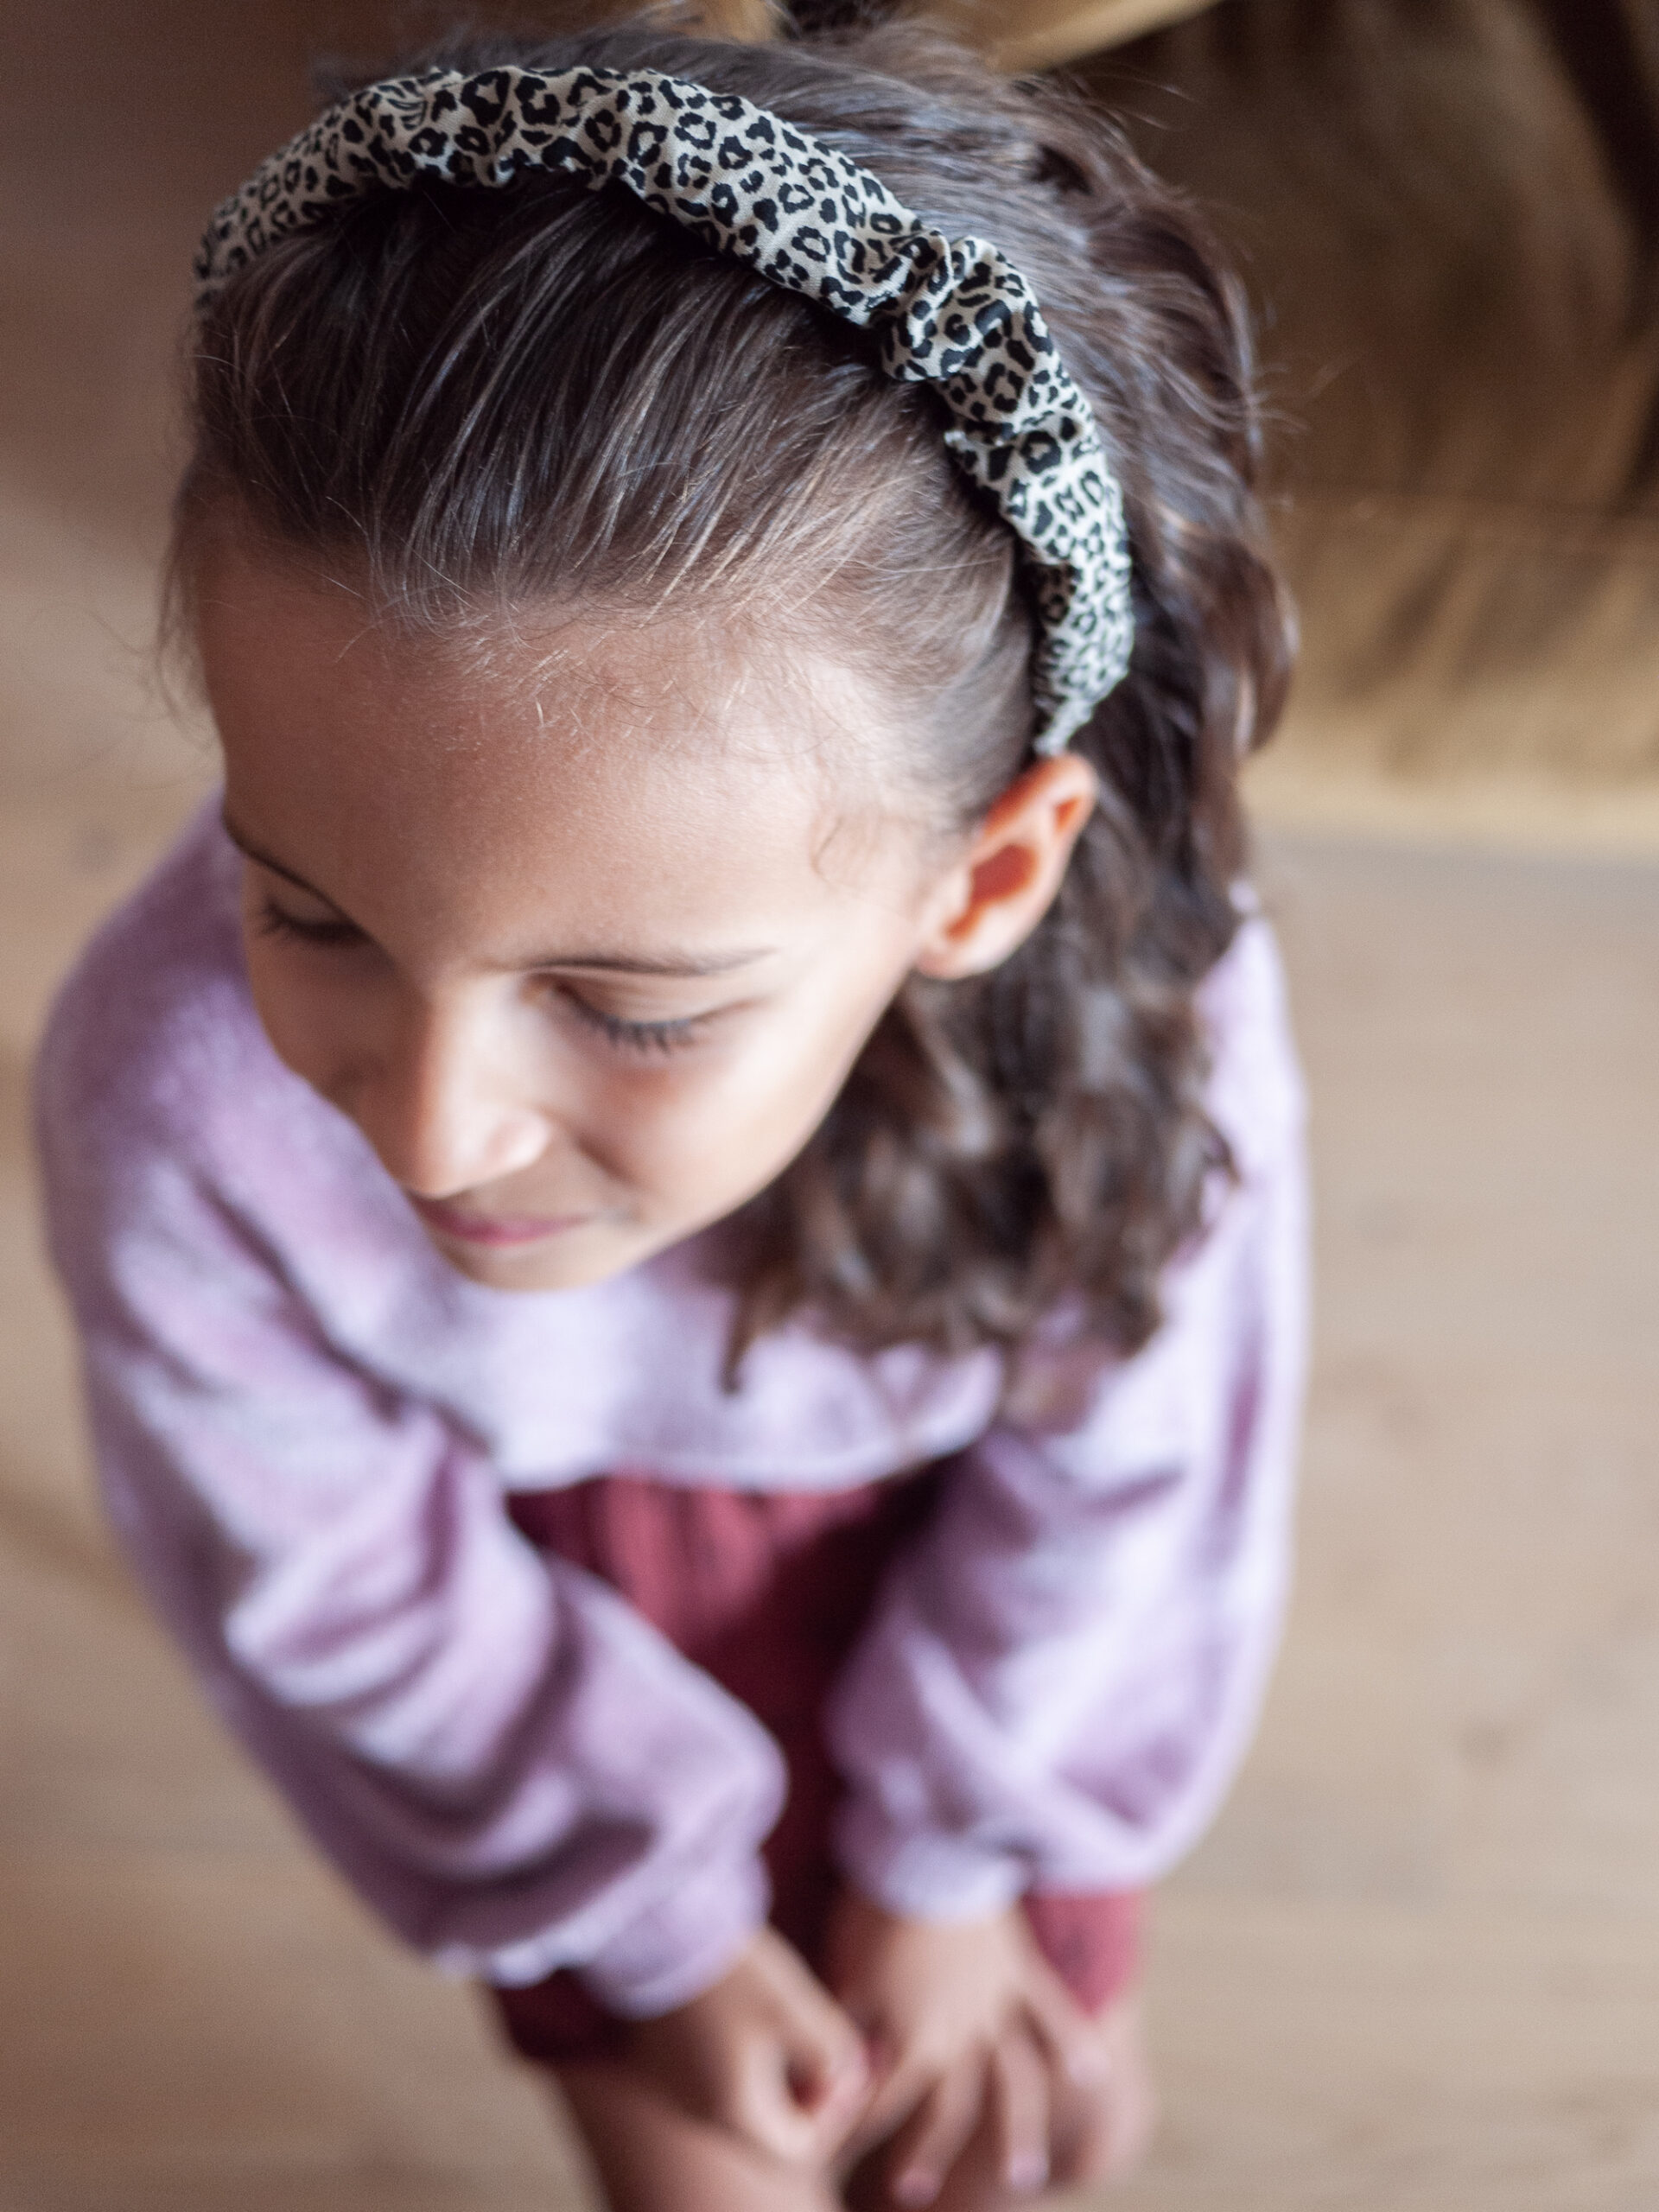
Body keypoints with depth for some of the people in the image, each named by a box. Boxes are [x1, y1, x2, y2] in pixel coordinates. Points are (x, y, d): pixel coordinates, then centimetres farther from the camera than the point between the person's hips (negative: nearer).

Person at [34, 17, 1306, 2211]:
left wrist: (946, 1858, 1)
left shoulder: (1142, 1017, -39)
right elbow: (327, 1586, -17)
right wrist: (659, 1923, -3)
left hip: (953, 1544, 2)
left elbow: (1117, 1471, -15)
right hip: (562, 1580, -1)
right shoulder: (175, 1092, -39)